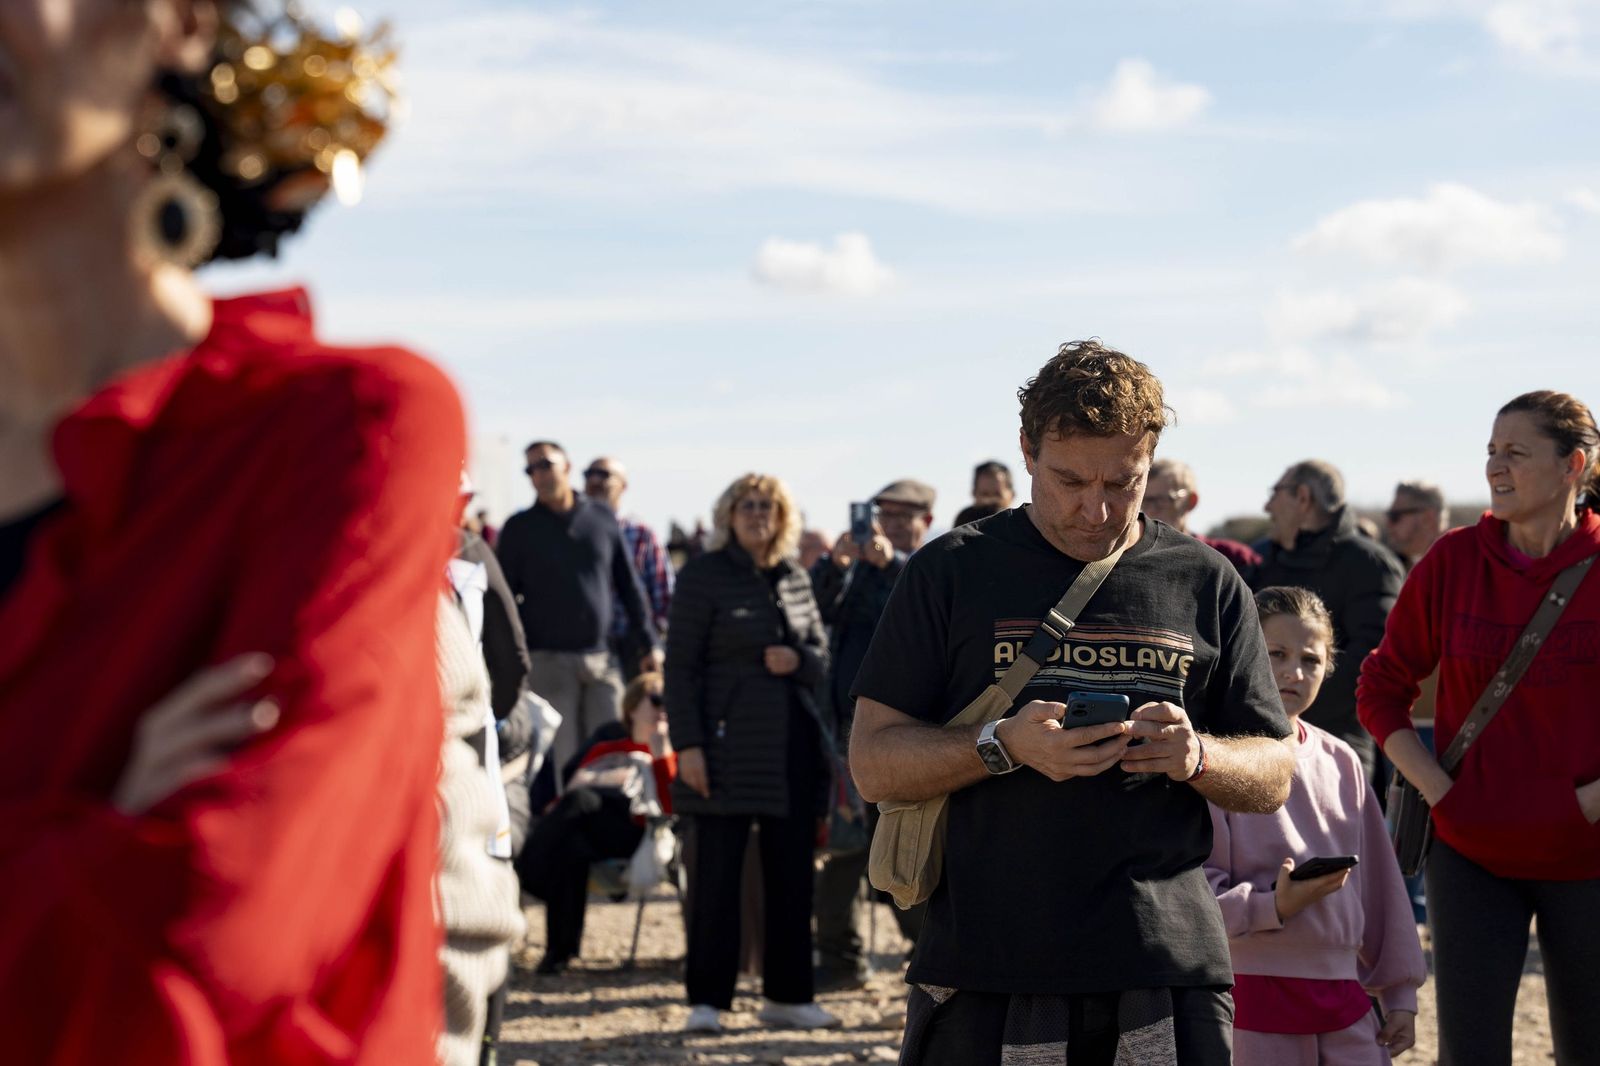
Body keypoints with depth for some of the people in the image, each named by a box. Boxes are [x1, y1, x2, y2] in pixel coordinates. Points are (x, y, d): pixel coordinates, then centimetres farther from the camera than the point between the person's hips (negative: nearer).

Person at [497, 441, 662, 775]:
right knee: (561, 759, -5)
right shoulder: (519, 528, 4)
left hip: (602, 658, 2)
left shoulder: (602, 518, 9)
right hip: (548, 659, -2)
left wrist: (648, 644, 11)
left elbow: (629, 585, 14)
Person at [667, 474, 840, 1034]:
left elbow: (822, 655, 17)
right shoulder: (703, 576, -1)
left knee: (791, 874, 8)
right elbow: (680, 666, -5)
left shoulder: (794, 578, 13)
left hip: (792, 747, 5)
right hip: (726, 749, -5)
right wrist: (687, 744, -13)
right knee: (715, 873, -2)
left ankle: (786, 995, 17)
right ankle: (707, 999, 5)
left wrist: (798, 660, -7)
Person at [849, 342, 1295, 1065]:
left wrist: (1198, 756, -11)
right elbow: (873, 766, 0)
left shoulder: (1206, 584, 10)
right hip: (986, 973, -1)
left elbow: (1273, 776, 11)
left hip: (1167, 974, 2)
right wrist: (1005, 747, -17)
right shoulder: (952, 572, 4)